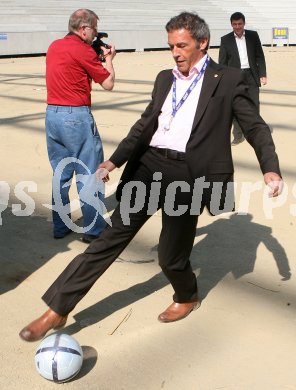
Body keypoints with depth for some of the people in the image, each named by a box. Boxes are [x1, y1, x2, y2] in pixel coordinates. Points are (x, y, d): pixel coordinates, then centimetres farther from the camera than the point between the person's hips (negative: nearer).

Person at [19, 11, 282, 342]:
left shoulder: (227, 80, 1)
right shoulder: (165, 79, 17)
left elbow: (256, 127, 2)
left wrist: (270, 169, -12)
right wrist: (115, 160, 11)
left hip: (188, 175, -4)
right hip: (149, 166, 5)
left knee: (170, 255, 5)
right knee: (111, 237, 2)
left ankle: (187, 297, 40)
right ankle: (57, 309, 6)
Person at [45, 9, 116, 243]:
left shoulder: (54, 47, 11)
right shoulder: (84, 51, -11)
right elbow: (108, 84, -5)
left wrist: (98, 56, 19)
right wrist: (109, 58, 10)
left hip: (52, 115, 8)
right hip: (76, 117, -8)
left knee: (60, 174, 15)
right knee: (89, 175, 2)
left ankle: (61, 226, 21)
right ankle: (94, 229, 9)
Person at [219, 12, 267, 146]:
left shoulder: (253, 36, 5)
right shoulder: (225, 40, 2)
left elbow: (260, 56, 6)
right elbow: (222, 62, 2)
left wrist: (262, 74, -2)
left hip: (252, 76, 1)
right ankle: (238, 135, 10)